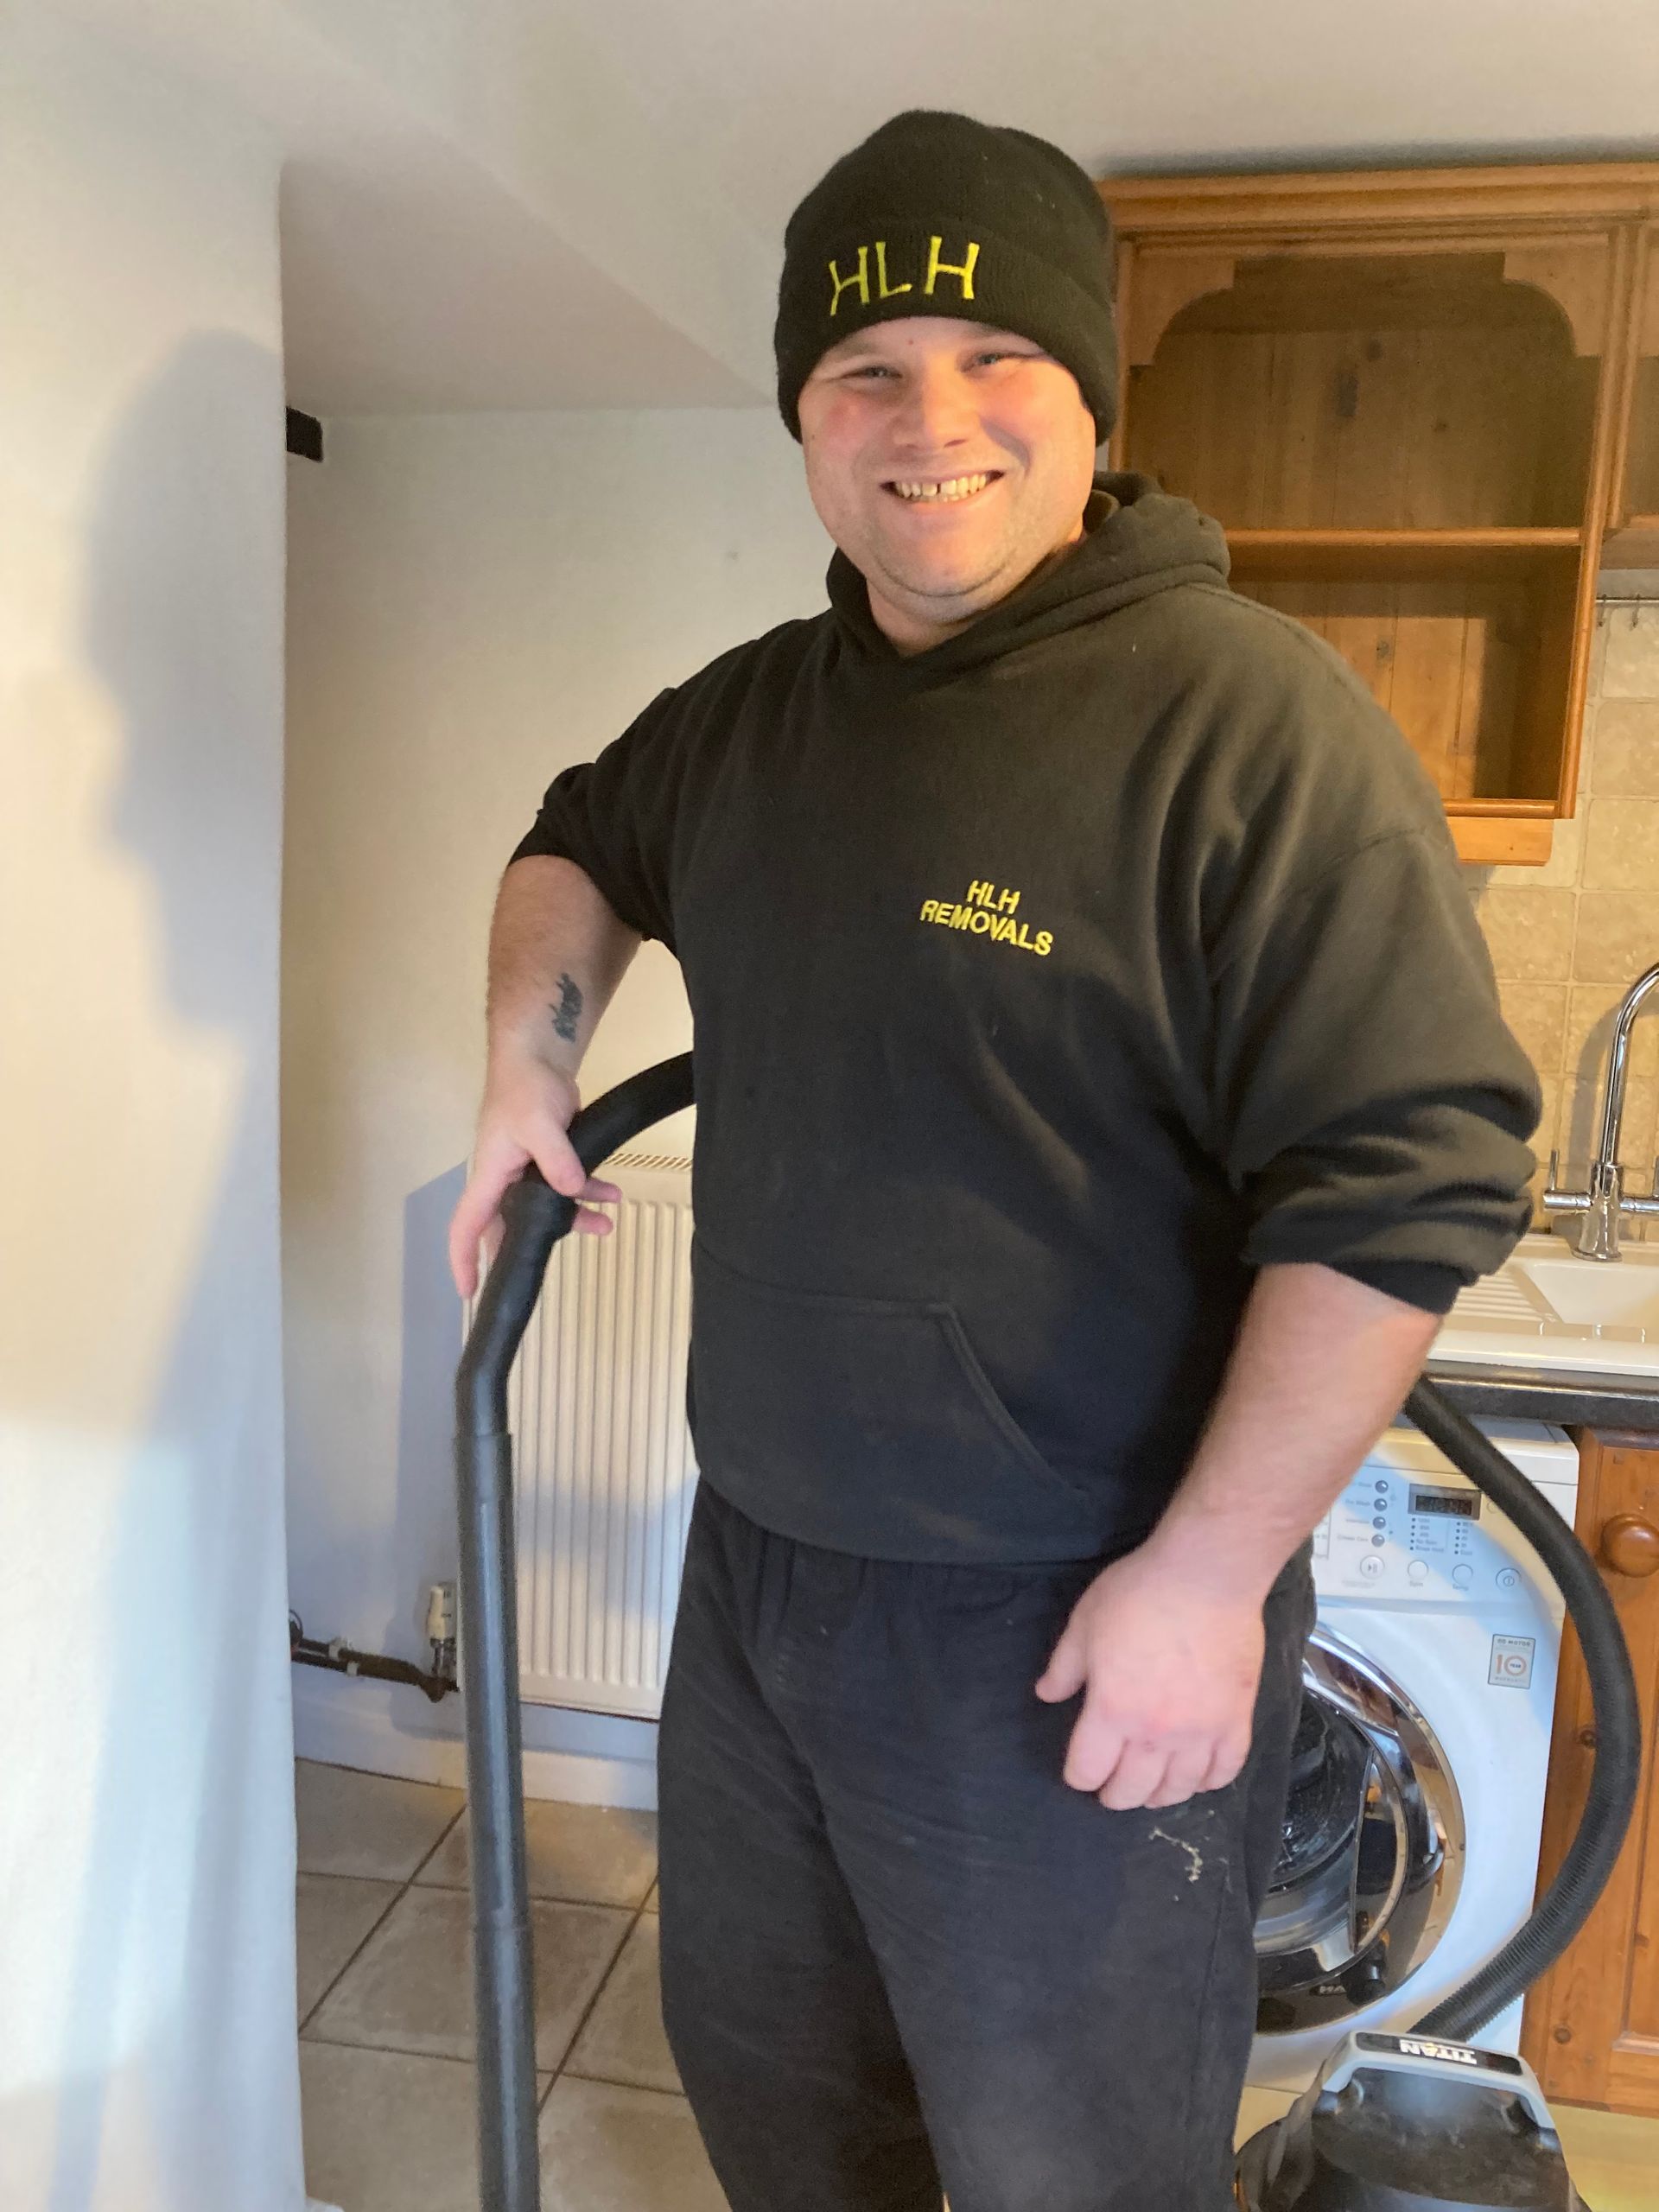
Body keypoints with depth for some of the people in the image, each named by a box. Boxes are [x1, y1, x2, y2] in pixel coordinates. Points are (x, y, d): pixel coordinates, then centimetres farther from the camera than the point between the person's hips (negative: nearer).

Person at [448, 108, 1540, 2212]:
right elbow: (580, 840, 26)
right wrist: (525, 1070, 12)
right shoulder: (750, 711, 6)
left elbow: (1407, 1178, -21)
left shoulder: (1247, 716, -17)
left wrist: (1209, 1576, -20)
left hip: (1074, 1632, -6)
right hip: (757, 1565, 7)